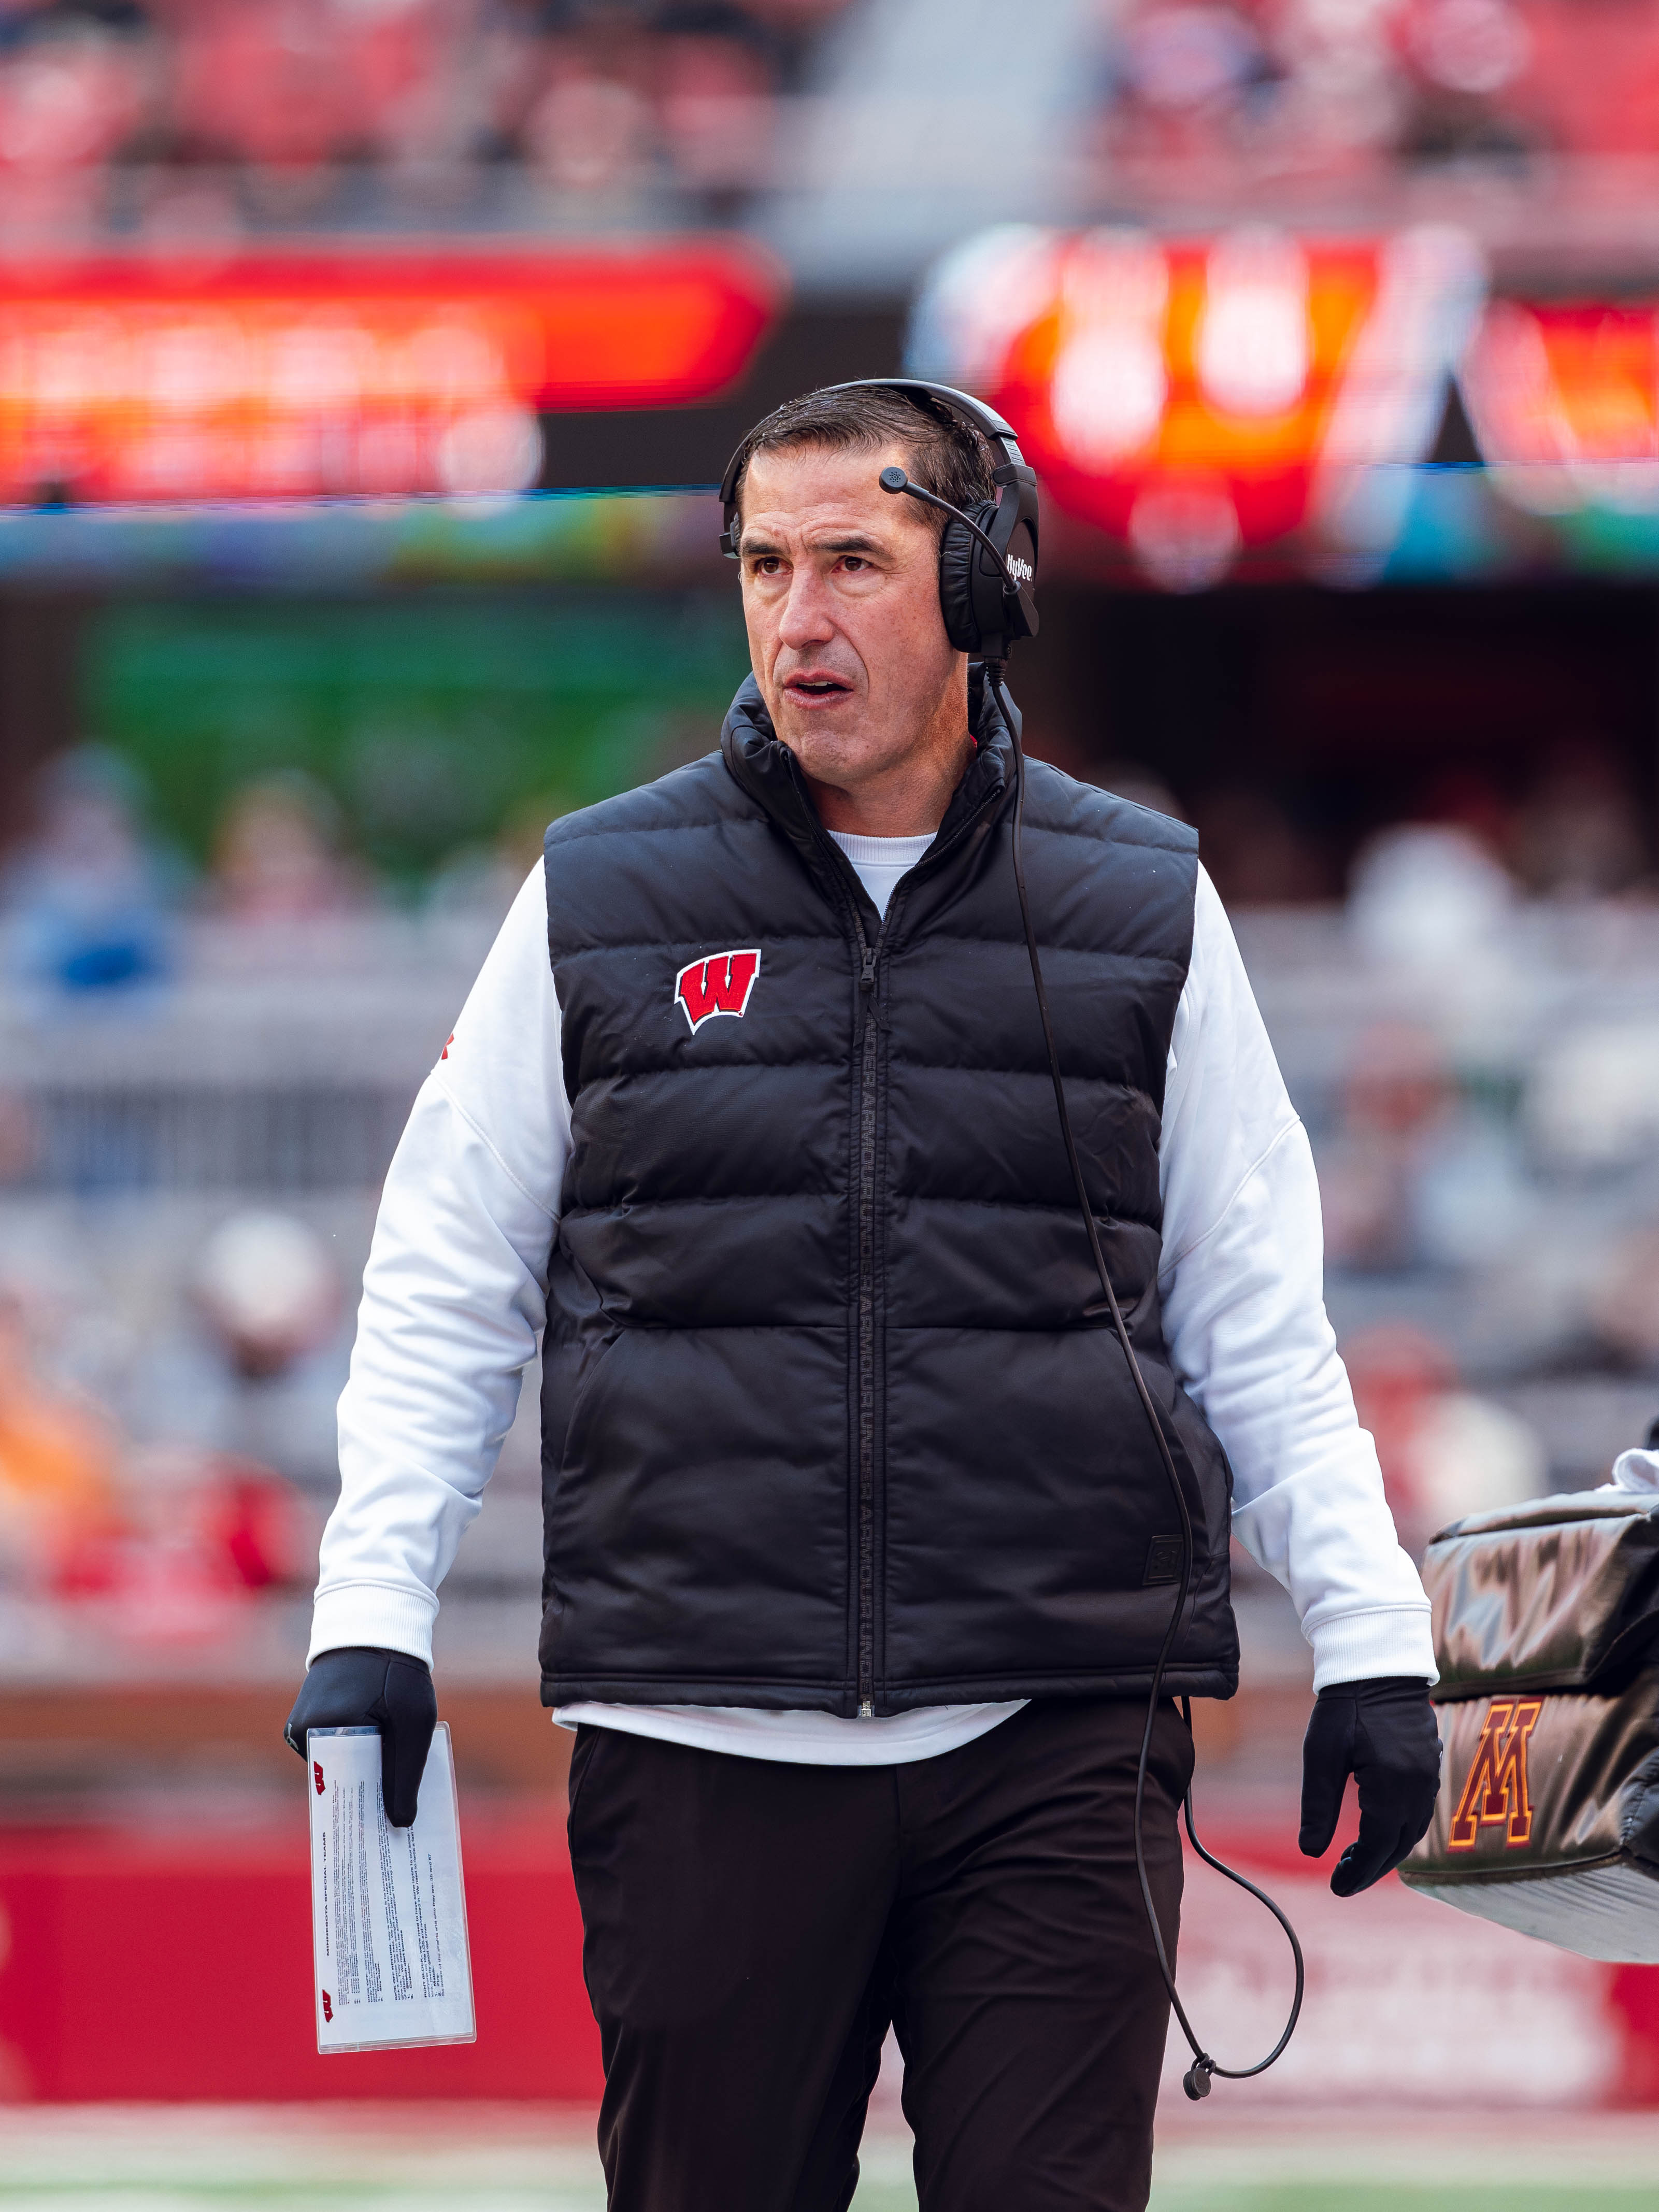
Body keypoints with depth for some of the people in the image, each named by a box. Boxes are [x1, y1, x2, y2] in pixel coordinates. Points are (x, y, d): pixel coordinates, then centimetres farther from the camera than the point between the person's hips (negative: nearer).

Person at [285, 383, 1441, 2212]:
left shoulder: (1141, 904, 10)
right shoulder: (599, 900, 8)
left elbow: (1257, 1316, 14)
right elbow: (446, 1291, 12)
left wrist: (1368, 1638, 7)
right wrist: (370, 1615, 2)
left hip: (1054, 1738, 0)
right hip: (704, 1746, 0)